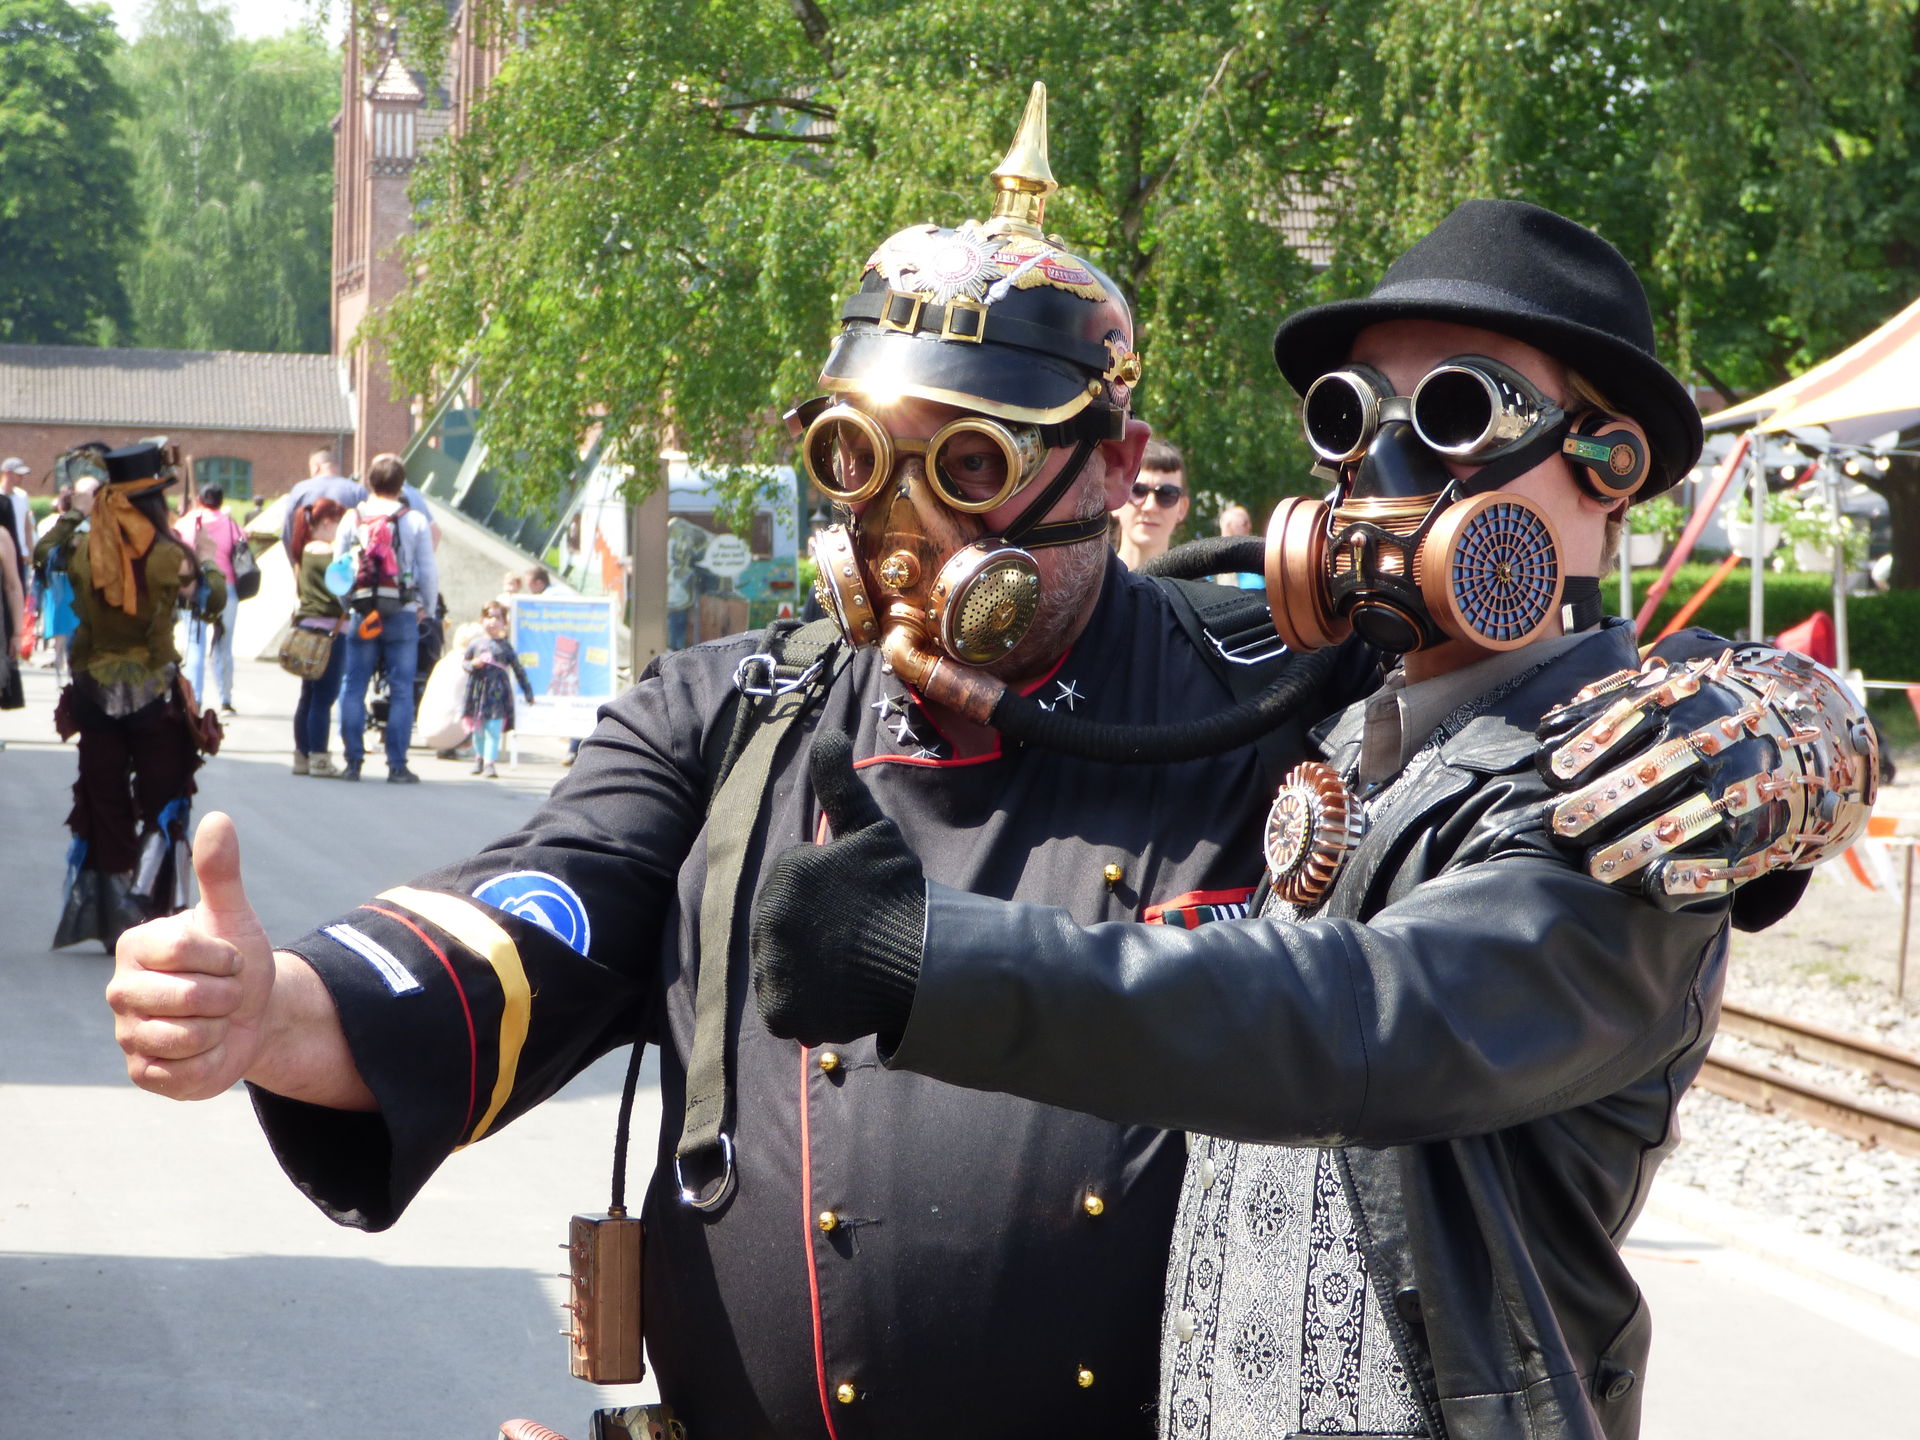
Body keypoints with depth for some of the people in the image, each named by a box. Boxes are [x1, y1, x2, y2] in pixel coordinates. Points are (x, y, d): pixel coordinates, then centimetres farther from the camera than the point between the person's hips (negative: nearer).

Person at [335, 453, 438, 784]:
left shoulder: (352, 518, 4)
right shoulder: (414, 521, -1)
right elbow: (428, 572, 1)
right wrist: (428, 611, 13)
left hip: (361, 615, 2)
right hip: (403, 616, -2)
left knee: (353, 688, 8)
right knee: (401, 691, 2)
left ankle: (352, 761, 5)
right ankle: (397, 765, -1)